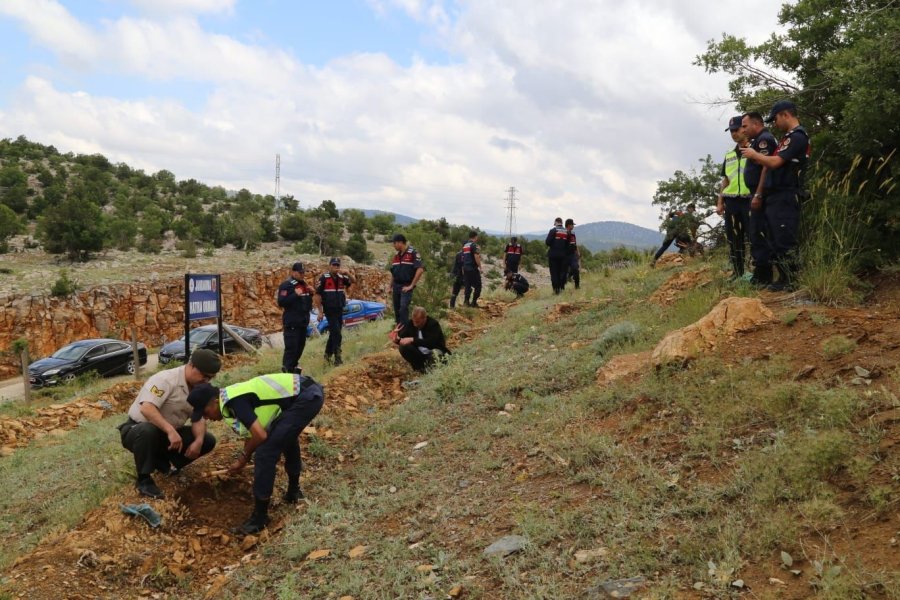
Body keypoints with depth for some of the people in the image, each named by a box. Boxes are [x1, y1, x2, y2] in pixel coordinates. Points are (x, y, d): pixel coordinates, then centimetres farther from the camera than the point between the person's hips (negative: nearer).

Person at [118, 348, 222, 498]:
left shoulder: (198, 389, -1)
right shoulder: (165, 380, -25)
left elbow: (198, 418, -4)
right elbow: (146, 408, -38)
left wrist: (199, 441, -24)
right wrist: (170, 431, -47)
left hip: (168, 433, 7)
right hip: (137, 430, -7)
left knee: (207, 441, -9)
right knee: (148, 431, -42)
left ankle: (162, 461, 8)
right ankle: (144, 479, -21)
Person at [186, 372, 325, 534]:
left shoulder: (234, 401, -15)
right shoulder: (234, 396, 15)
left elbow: (260, 435, -20)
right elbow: (251, 432, 28)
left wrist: (244, 456, -1)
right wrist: (242, 460, 31)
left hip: (305, 398, -11)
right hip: (310, 392, 11)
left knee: (266, 452, -8)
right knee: (285, 437, 34)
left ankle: (260, 516, 3)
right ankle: (293, 490, 48)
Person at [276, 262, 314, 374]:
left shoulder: (303, 284, 15)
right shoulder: (286, 285, -11)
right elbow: (281, 302, -20)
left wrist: (311, 293, 7)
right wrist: (295, 294, -28)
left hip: (303, 321, 9)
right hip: (291, 322, -9)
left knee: (300, 345, 16)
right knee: (291, 347, -12)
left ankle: (293, 365, 30)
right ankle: (287, 370, -8)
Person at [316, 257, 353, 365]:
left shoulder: (341, 278, 8)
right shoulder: (324, 278, -8)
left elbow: (352, 281, -4)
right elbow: (318, 295, -9)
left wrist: (347, 273, -21)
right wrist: (320, 311, -12)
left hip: (340, 310, 6)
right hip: (330, 310, -6)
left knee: (334, 333, 15)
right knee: (336, 333, -13)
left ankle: (328, 355, 31)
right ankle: (337, 358, -10)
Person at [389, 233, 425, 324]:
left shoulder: (412, 253, -9)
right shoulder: (396, 256, 12)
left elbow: (420, 269, -17)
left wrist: (411, 285, -17)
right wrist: (391, 286, 16)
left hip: (406, 287, -7)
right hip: (396, 286, 7)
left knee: (403, 308, -20)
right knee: (396, 310, 10)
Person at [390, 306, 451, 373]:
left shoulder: (433, 324, -17)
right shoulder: (411, 323, -3)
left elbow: (431, 342, -31)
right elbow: (402, 337, -6)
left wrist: (413, 340, -39)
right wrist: (397, 339, -32)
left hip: (433, 353, -5)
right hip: (419, 354, 5)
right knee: (403, 347, -21)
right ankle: (420, 368, -11)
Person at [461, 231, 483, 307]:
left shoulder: (465, 245, 14)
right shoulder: (474, 245, -11)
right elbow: (476, 257, -20)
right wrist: (480, 267, -14)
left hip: (465, 269, 8)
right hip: (473, 269, -8)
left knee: (468, 286, 11)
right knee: (478, 286, 1)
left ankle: (466, 301, 6)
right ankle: (474, 302, -2)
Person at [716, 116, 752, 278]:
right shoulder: (729, 155, 19)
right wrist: (719, 203, 14)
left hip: (749, 200, -6)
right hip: (731, 201, 6)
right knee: (733, 239, 7)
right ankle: (738, 272, 14)